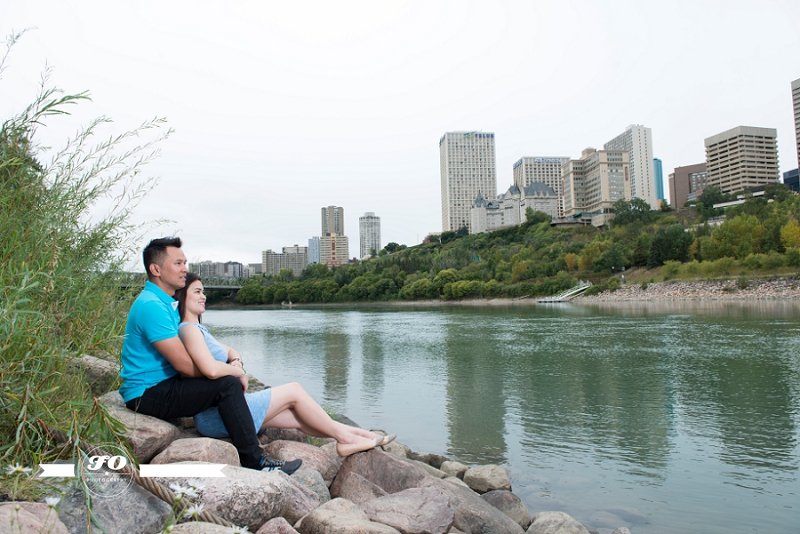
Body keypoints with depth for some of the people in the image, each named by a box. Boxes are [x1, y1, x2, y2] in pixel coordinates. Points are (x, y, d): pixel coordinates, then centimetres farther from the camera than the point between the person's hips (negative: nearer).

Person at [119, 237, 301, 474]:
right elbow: (184, 364, -25)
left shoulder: (166, 302, 12)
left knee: (230, 376, 15)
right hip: (148, 394, -11)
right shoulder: (152, 306, -20)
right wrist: (230, 371, -13)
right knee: (228, 385, -23)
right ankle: (253, 461, -15)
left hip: (162, 385, 11)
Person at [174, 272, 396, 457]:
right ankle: (344, 436, 6)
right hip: (217, 416, -10)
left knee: (297, 416, 3)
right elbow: (211, 369, -32)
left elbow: (231, 352, 24)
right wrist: (238, 373, -12)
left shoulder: (198, 329, 17)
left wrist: (236, 363, 0)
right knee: (294, 391, -5)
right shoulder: (189, 329, -16)